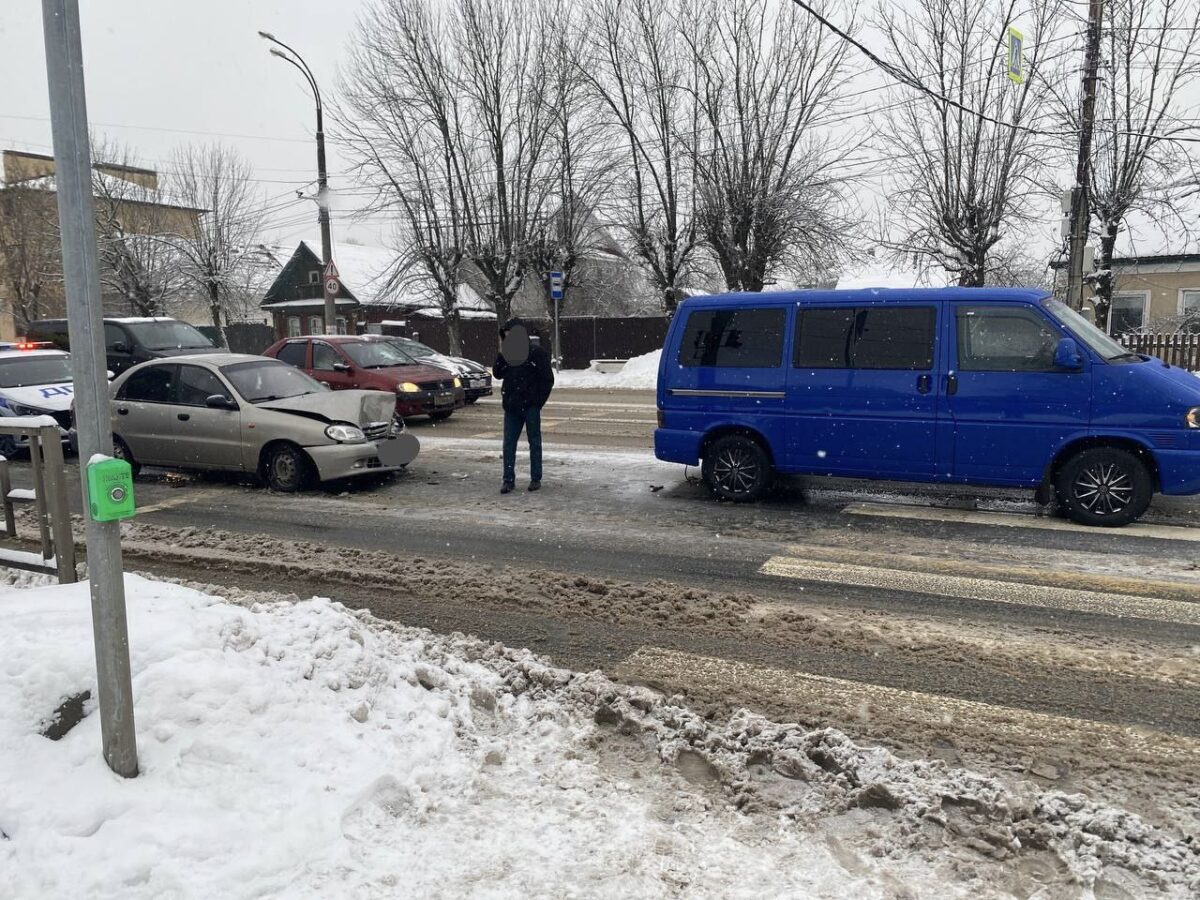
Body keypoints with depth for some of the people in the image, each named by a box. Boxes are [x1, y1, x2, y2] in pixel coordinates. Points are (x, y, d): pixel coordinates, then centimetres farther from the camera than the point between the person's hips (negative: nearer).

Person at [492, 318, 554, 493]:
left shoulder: (537, 353, -7)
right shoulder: (508, 354, 9)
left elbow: (548, 379, -6)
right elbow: (497, 374, 6)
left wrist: (539, 401, -9)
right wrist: (502, 354, -5)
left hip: (530, 406, -5)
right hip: (512, 406, 5)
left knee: (534, 442, 5)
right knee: (508, 444, 3)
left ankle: (536, 479, 13)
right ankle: (508, 480, 8)